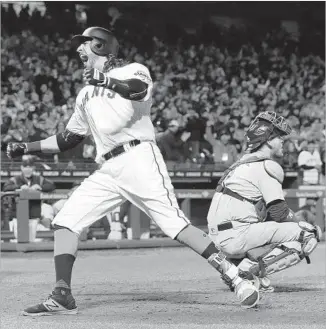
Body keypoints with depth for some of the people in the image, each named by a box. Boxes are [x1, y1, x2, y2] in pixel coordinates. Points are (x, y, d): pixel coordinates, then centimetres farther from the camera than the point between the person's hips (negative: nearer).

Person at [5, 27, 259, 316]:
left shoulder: (133, 71, 6)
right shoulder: (86, 94, 27)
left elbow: (138, 89, -20)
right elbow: (68, 139, 32)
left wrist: (105, 80, -16)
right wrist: (27, 147, 27)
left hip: (139, 159, -7)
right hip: (107, 171, 7)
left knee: (174, 223, -18)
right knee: (65, 221, -4)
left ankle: (236, 277, -17)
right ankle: (62, 297, -5)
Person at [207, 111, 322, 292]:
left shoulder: (243, 162, 23)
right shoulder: (267, 166, -7)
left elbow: (270, 210, 22)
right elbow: (279, 213, -10)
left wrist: (295, 218, 11)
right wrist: (300, 220, 9)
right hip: (236, 235, -9)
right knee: (309, 234, -8)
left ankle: (234, 266, 11)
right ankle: (251, 270, -12)